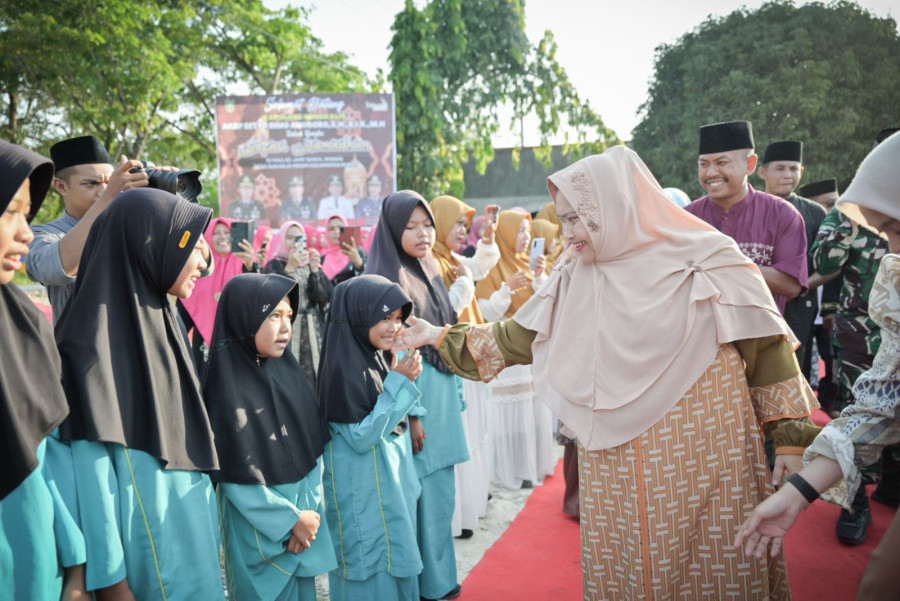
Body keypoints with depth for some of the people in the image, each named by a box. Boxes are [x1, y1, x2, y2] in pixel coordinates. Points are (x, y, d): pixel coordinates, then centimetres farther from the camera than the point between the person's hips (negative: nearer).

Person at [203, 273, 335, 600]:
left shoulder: (287, 370, -1)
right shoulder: (229, 386, -19)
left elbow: (312, 449, 0)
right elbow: (237, 478, -18)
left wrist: (308, 512, -8)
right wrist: (291, 520, -11)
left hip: (303, 512, 6)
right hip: (259, 526, -6)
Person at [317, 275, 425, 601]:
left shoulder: (380, 356, 4)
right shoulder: (342, 366, -22)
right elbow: (361, 437, -24)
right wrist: (399, 382, -23)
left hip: (393, 482, 8)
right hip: (364, 492, -8)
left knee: (398, 564, 19)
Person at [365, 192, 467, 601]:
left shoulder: (430, 271, 12)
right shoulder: (387, 277, -12)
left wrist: (456, 398, 14)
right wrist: (411, 413, -18)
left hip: (442, 396, 8)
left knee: (440, 493, 15)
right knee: (420, 495, 2)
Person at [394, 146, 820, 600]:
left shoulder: (707, 260, -8)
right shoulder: (575, 277, 3)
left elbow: (767, 347, -4)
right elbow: (519, 336, 10)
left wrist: (791, 438, -4)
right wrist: (442, 337, 8)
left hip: (704, 460, -3)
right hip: (617, 470, 3)